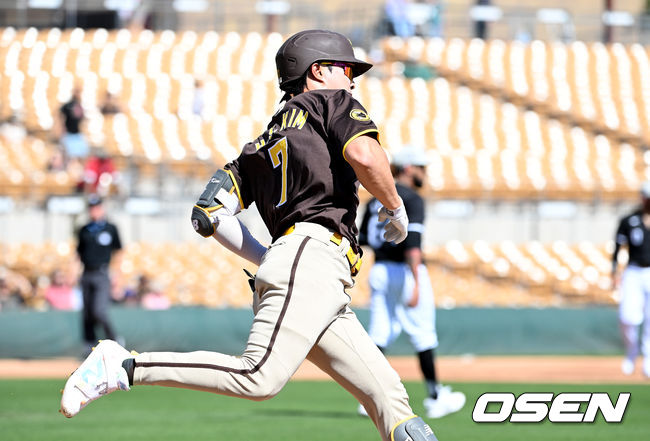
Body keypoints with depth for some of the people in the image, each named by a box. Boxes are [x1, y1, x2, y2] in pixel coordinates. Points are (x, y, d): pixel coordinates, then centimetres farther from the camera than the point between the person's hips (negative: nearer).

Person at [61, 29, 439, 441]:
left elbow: (210, 214, 18)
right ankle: (125, 365, -23)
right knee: (260, 378, -25)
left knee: (388, 393, 2)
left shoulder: (260, 147, 30)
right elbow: (364, 155, -11)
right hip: (311, 257, -9)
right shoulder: (333, 102, 12)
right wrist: (396, 208, 4)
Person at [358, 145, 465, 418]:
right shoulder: (411, 199, -11)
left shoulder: (376, 200, 11)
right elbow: (412, 243, -22)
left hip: (379, 271, 7)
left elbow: (363, 240, 14)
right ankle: (435, 398, 12)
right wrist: (416, 284, -27)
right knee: (423, 336, 4)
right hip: (405, 271, -7)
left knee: (380, 335, 3)